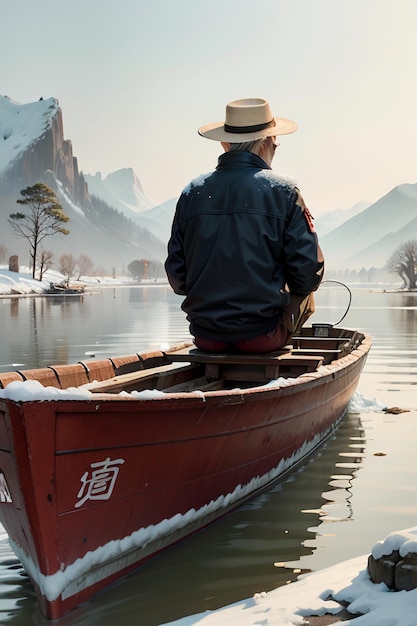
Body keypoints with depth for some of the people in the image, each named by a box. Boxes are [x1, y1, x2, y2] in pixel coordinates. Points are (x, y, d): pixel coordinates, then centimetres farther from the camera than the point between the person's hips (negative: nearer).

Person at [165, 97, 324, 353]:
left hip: (205, 338, 4)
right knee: (305, 295, 27)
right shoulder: (283, 191, -8)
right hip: (261, 336, -3)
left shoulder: (192, 192, 0)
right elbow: (308, 275, -9)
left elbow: (177, 279, 3)